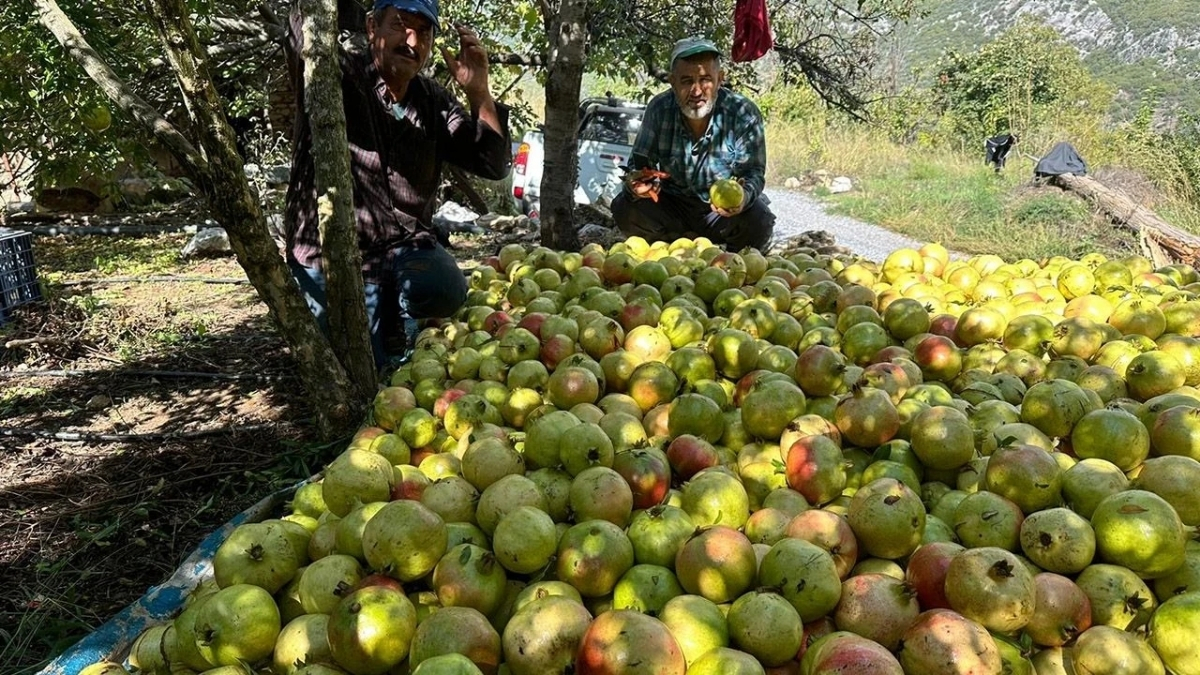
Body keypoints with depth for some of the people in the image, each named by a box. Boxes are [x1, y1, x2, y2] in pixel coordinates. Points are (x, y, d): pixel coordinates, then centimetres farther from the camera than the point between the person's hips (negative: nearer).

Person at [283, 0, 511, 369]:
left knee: (444, 291, -31)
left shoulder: (435, 102, 5)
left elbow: (493, 165, -1)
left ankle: (395, 311, 4)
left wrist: (478, 93, -15)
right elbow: (306, 33, -32)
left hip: (405, 246, 3)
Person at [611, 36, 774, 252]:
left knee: (758, 220, -31)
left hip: (723, 212, -1)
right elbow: (640, 162, -6)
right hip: (672, 206, 2)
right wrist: (635, 182, -32)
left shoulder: (743, 113, -16)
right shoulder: (659, 108, -11)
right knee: (624, 208, -23)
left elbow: (753, 172, -17)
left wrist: (744, 196, -43)